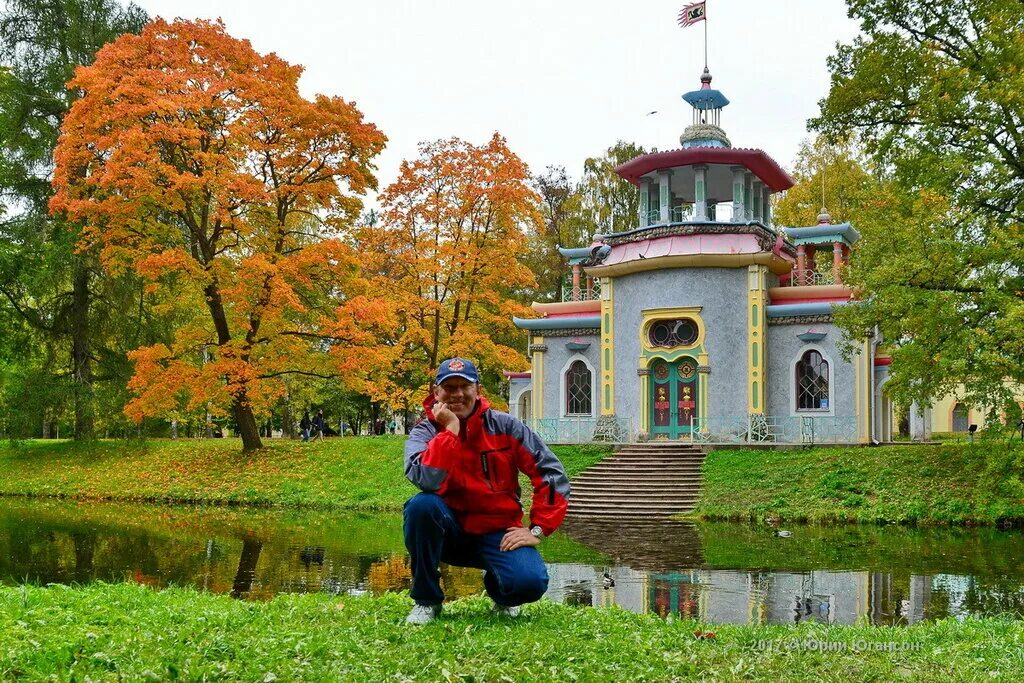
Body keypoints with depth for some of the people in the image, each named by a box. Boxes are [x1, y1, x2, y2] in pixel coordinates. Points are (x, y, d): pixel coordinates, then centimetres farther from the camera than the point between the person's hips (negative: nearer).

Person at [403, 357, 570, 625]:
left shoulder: (504, 426, -4)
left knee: (530, 583, -28)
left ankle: (497, 587, 13)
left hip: (497, 532, 0)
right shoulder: (424, 432, -6)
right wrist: (450, 429, -24)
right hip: (449, 531, 0)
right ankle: (427, 600, -12)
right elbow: (428, 481, -27)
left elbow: (552, 474, -4)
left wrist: (537, 530, -11)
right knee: (421, 505, -33)